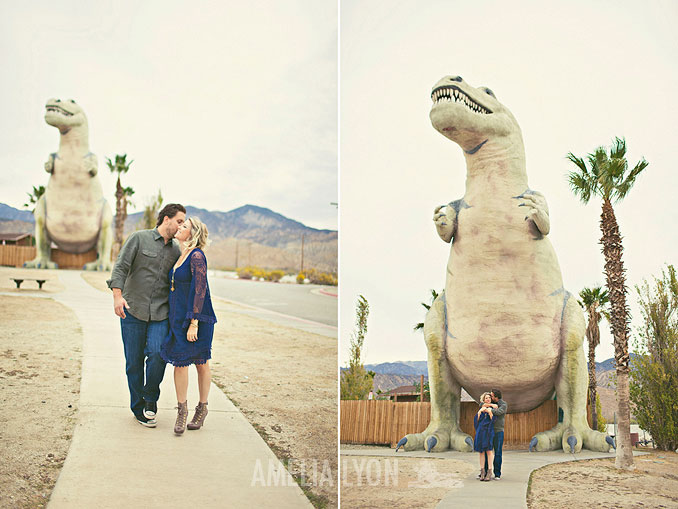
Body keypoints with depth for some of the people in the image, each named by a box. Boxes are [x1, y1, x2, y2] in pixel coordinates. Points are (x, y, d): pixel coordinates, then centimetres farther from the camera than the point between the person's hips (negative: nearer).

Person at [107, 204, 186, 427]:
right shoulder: (139, 238, 0)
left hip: (160, 314, 2)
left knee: (157, 354, -16)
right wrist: (117, 295, -21)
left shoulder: (176, 251, 12)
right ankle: (138, 409, 16)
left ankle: (151, 396, 8)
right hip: (132, 310, -2)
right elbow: (121, 266, -7)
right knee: (134, 362, 2)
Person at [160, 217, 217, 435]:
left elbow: (199, 291, -18)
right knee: (179, 362, 3)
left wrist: (193, 323, -21)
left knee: (201, 362, 4)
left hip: (197, 317, -7)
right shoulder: (181, 256, 13)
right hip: (178, 317, 7)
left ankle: (202, 408, 18)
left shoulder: (197, 256, -13)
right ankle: (182, 410, 12)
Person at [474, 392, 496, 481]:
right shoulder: (481, 408, 15)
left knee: (489, 450, -9)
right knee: (481, 451, 1)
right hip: (481, 431, 3)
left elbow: (493, 420, -5)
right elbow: (476, 419, 6)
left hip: (489, 431, -3)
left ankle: (489, 473, -8)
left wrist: (490, 412, -16)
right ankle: (482, 472, 3)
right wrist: (480, 411, -7)